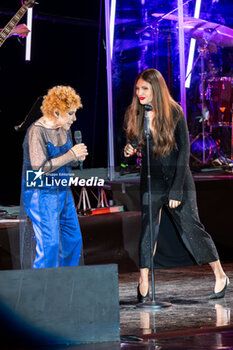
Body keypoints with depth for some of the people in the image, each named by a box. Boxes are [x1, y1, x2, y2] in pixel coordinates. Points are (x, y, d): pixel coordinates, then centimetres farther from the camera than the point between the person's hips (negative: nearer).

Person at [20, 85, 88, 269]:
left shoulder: (65, 130, 8)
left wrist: (78, 156, -4)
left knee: (74, 240, 9)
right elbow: (40, 168, -23)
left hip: (63, 192, 8)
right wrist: (71, 155, -21)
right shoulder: (37, 131, -17)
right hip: (41, 194, -8)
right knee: (49, 244, -11)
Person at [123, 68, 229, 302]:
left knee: (191, 228, -2)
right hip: (151, 181, 3)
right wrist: (129, 151, -11)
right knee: (147, 229, -8)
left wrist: (177, 189, -15)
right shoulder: (133, 115, -1)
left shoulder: (174, 113, -10)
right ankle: (143, 285, -2)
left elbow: (184, 151, -10)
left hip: (178, 178, -3)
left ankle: (220, 276, 13)